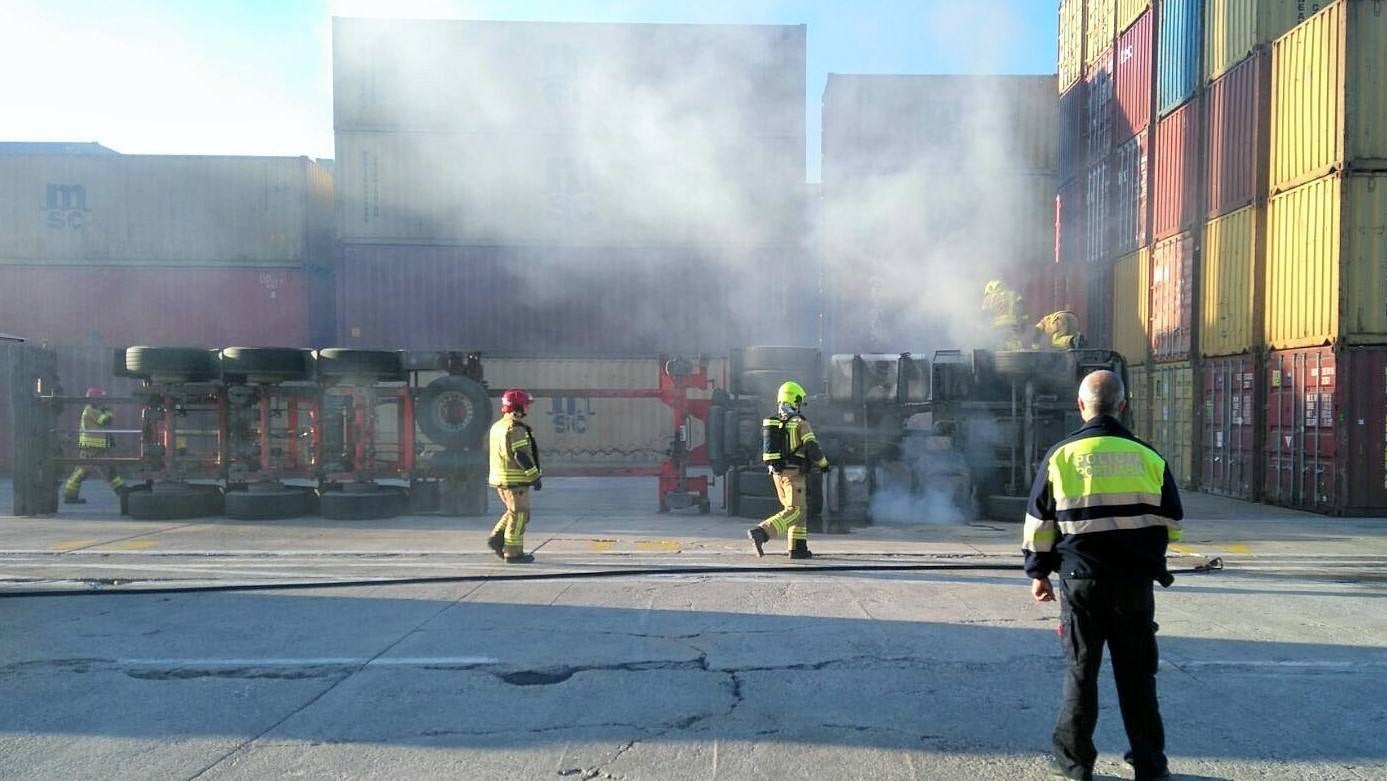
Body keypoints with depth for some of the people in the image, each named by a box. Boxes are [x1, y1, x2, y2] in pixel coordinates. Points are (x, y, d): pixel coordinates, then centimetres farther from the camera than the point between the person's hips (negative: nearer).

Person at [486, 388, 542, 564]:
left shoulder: (497, 426, 12)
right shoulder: (515, 428, -17)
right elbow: (521, 455, -23)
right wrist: (536, 477, -17)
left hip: (500, 478, 9)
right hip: (515, 479, -9)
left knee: (513, 512, 20)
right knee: (519, 515, -1)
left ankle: (497, 539, 10)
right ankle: (513, 552, 3)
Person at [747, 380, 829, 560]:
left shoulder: (771, 423, 10)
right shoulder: (800, 423, -10)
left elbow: (767, 451, 14)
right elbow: (812, 448, -16)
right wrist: (823, 463, 1)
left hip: (777, 473, 8)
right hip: (794, 473, -7)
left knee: (800, 509, 16)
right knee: (794, 511, -9)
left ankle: (798, 548, 12)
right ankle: (760, 533, -26)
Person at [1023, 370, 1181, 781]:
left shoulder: (1061, 456, -4)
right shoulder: (1148, 457, 1)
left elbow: (1039, 522, 0)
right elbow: (1171, 523, 8)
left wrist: (1038, 572, 12)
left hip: (1081, 580, -1)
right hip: (1135, 581, 1)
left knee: (1080, 670, 8)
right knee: (1136, 672, 11)